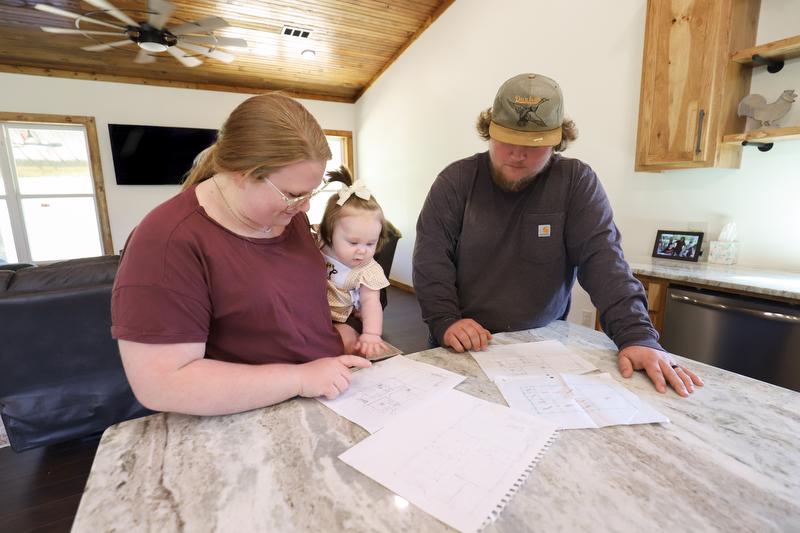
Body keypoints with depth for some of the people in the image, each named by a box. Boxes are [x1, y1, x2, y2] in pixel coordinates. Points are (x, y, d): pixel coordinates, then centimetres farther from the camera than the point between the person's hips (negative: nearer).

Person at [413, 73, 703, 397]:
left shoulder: (577, 182, -2)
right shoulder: (456, 180, -3)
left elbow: (603, 260, -9)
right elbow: (431, 258, -9)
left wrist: (638, 337, -19)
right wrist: (446, 322, -23)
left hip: (543, 345, 2)